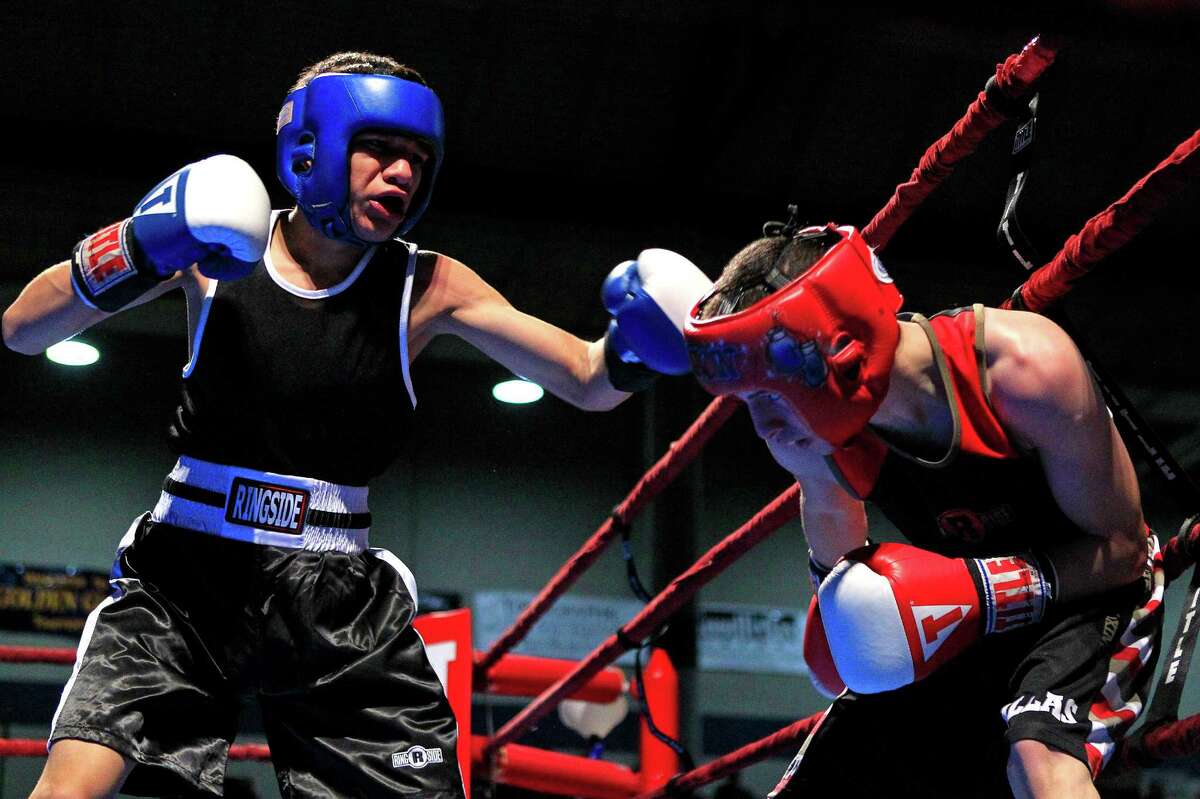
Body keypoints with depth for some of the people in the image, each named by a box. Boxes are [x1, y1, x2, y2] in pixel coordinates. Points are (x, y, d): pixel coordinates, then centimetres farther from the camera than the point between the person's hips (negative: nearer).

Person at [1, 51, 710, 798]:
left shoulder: (428, 288, -1)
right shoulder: (218, 245, -3)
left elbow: (589, 381, 1)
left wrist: (635, 343, -21)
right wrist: (140, 252, -21)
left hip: (338, 601, 2)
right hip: (186, 575, -1)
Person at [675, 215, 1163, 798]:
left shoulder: (1023, 366, -32)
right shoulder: (801, 437, -15)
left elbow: (1122, 549, -22)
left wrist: (978, 592, -32)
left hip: (1085, 595, -5)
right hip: (957, 630, 5)